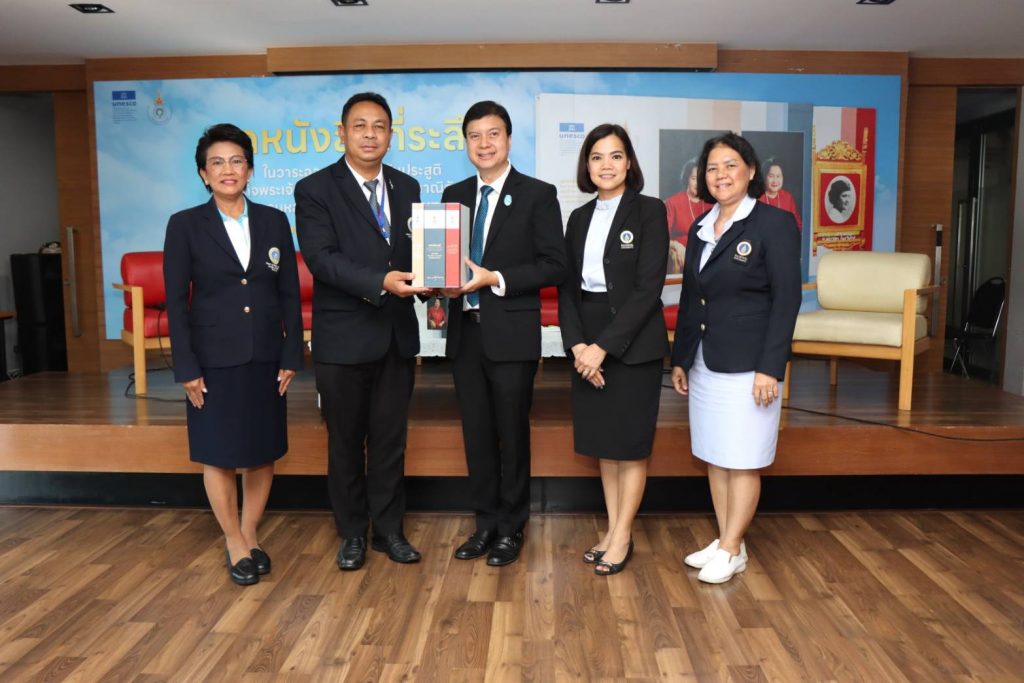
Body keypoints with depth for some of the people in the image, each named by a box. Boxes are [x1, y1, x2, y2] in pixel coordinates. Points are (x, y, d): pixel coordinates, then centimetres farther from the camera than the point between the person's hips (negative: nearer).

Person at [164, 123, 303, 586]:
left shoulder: (274, 221, 4)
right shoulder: (185, 225, -2)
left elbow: (290, 294, 4)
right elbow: (176, 300, -3)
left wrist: (291, 355, -1)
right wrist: (186, 367, -8)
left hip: (265, 357, 2)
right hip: (214, 358, -2)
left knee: (263, 451, 9)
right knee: (217, 453, 6)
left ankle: (250, 535, 28)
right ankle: (235, 543, 23)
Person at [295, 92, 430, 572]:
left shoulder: (406, 187, 9)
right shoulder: (315, 189, -5)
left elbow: (416, 252, 11)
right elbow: (321, 259, -16)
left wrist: (430, 289, -10)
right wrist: (381, 282, -29)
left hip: (398, 335, 4)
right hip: (343, 337, -3)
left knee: (390, 438, 12)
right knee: (345, 441, 10)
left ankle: (388, 528, 28)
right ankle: (352, 533, 27)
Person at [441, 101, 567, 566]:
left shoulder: (537, 195, -3)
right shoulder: (454, 195, 12)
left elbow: (554, 266, -8)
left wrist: (495, 279, -18)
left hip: (511, 334, -4)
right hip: (465, 332, 5)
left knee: (512, 435, 6)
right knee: (476, 435, 12)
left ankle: (511, 529, 23)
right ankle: (486, 523, 28)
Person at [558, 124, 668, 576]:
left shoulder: (649, 211, -6)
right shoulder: (579, 218, 10)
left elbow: (648, 288, -13)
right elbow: (567, 288, 7)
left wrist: (604, 346, -17)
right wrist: (577, 343, -9)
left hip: (633, 343, -5)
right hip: (587, 344, 5)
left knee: (630, 443, 5)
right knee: (602, 441, 11)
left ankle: (623, 537, 18)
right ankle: (612, 530, 24)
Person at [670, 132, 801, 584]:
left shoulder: (775, 223, -7)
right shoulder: (700, 229, 12)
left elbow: (787, 299, -11)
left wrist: (770, 367, -17)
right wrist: (680, 358, 13)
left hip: (748, 364, -6)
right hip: (705, 362, 7)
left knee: (742, 461, 2)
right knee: (713, 457, 12)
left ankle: (732, 550, 15)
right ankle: (724, 540, 24)